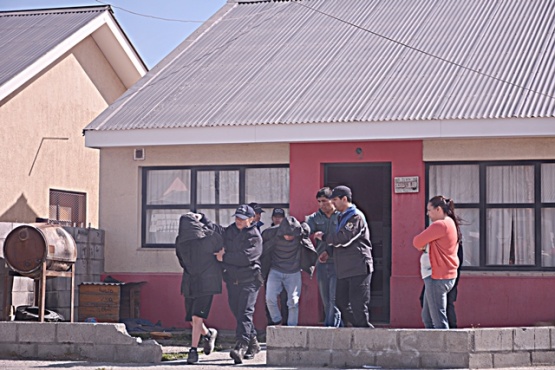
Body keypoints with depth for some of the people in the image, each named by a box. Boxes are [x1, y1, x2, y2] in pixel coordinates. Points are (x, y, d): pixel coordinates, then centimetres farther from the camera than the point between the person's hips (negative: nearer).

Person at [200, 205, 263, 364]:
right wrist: (202, 219, -6)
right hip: (232, 280, 7)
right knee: (238, 313, 11)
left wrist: (224, 257, -11)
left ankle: (240, 347, -25)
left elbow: (244, 257, -19)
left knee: (245, 312, -15)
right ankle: (253, 344, 25)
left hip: (249, 280, -7)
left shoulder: (254, 236, -9)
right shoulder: (230, 230, 14)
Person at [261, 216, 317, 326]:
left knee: (293, 302, 0)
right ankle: (277, 322, 12)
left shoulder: (301, 232, -20)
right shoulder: (272, 233, -21)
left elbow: (306, 227, 6)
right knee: (270, 298, -8)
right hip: (275, 271, 0)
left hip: (293, 273, 0)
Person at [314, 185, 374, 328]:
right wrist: (328, 251, 10)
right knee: (341, 302, 9)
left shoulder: (356, 216, -10)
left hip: (358, 268, -10)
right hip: (344, 270, 10)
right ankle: (359, 326, 15)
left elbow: (344, 237, -20)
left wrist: (324, 237, -6)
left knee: (358, 305, -9)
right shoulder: (342, 217, 19)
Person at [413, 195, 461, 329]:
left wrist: (422, 246, 8)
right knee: (427, 317, 14)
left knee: (439, 320, -8)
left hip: (437, 278, -10)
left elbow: (417, 242, -12)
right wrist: (425, 246, 0)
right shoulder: (450, 223, 17)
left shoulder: (440, 225, -16)